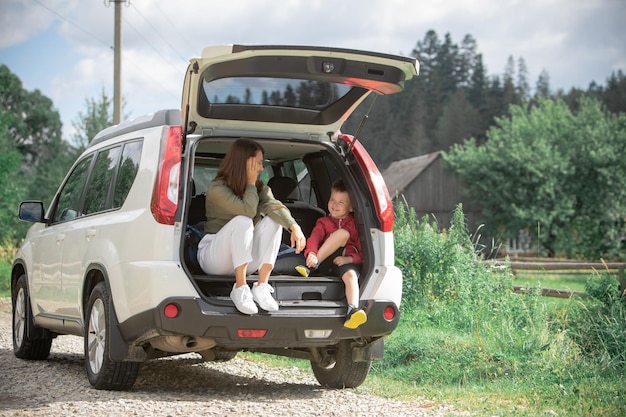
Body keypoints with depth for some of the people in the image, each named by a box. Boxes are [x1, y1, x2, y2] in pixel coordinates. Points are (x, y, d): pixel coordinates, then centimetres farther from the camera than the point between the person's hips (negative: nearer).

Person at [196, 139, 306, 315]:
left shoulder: (259, 188, 4)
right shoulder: (217, 188, -15)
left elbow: (273, 206, -19)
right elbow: (248, 210, -30)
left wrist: (294, 226, -38)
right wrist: (250, 183, -16)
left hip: (244, 258, 6)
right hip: (213, 258, -6)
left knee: (274, 220, -19)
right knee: (242, 221, -33)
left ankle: (262, 287, -24)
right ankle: (240, 289, -31)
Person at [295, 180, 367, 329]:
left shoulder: (355, 225, 19)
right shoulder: (324, 222, 23)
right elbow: (314, 238, 1)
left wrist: (349, 259, -14)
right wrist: (311, 253, -23)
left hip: (348, 261, 0)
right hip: (327, 260, 0)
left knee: (351, 274, -37)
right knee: (342, 233, -24)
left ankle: (353, 310, -60)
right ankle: (311, 265, -30)